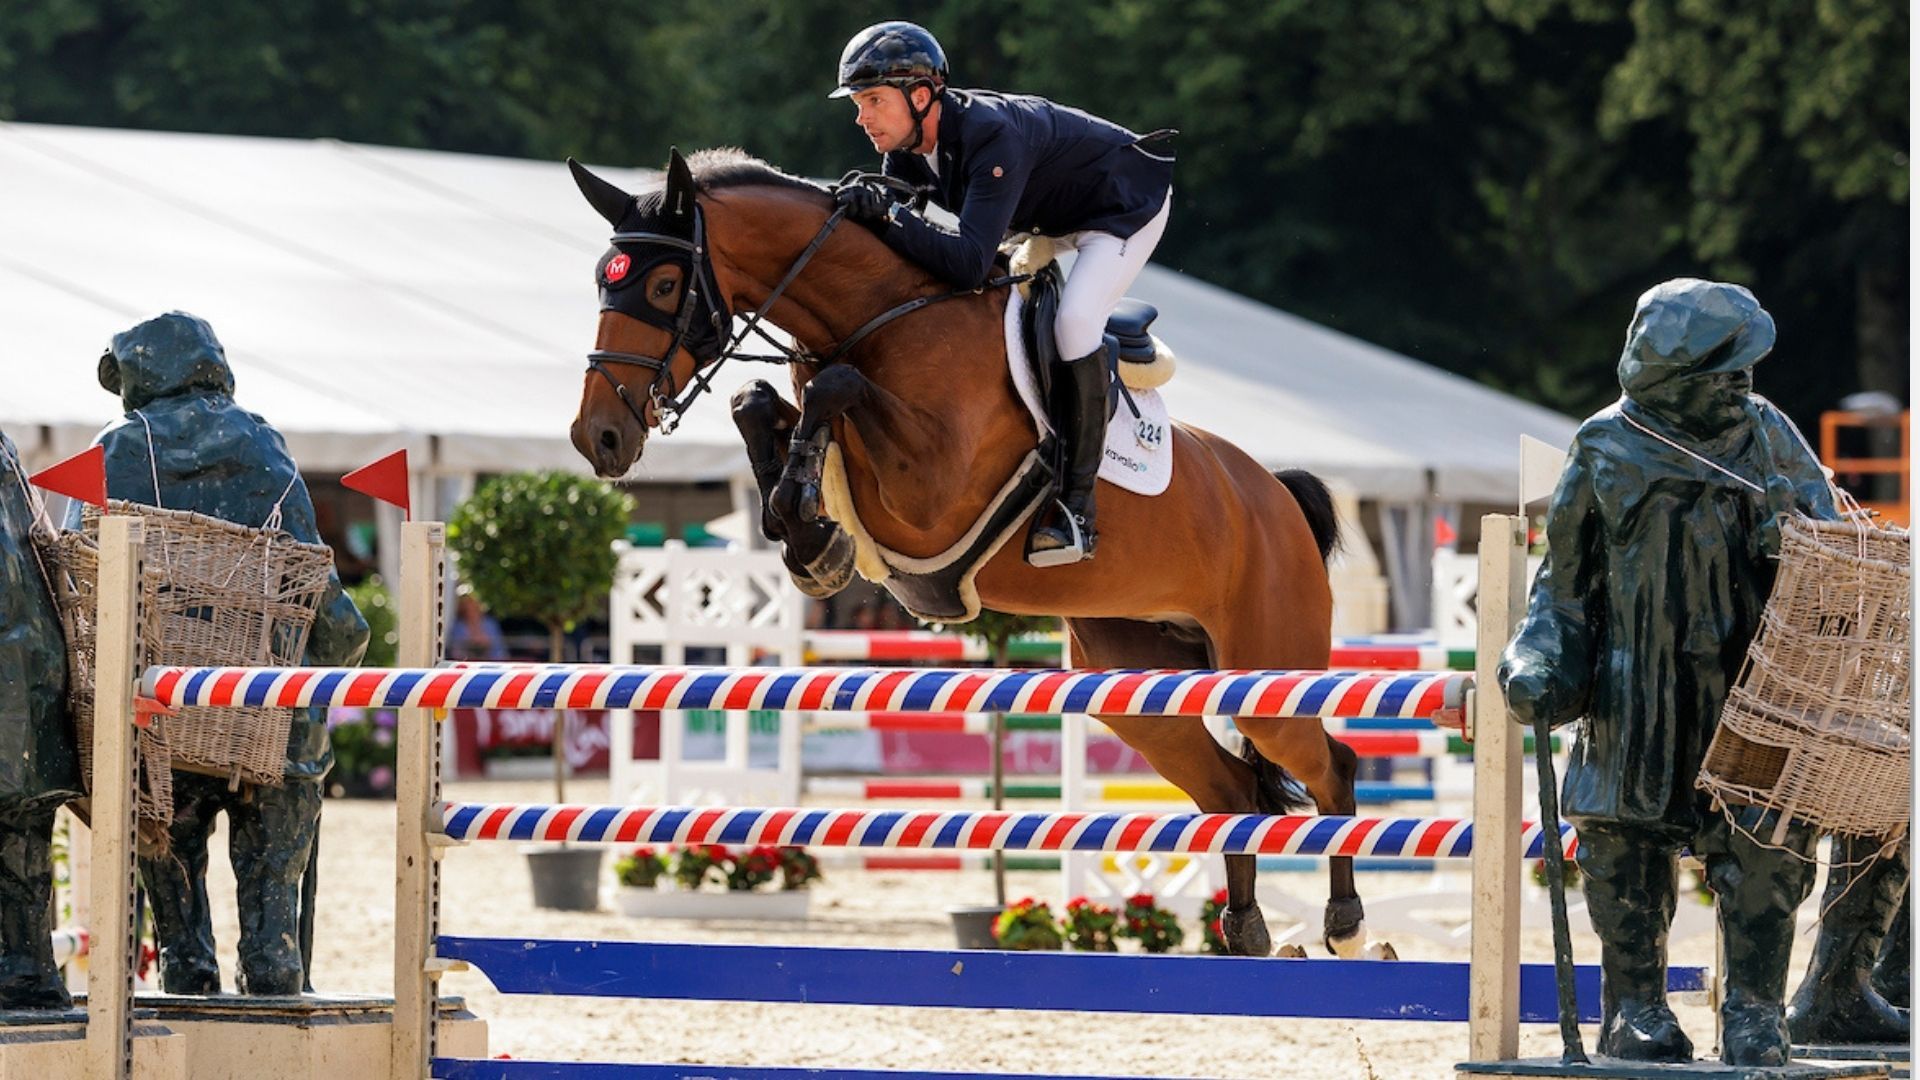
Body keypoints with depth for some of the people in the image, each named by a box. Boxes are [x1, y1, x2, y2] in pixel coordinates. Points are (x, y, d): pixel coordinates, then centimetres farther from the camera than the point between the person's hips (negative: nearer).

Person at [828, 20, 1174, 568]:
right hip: (1043, 214, 10)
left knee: (1074, 323, -28)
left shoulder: (992, 137, -40)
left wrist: (886, 215, -51)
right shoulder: (905, 148, -14)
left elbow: (970, 263, -47)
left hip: (1125, 204, -10)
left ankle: (1075, 503, -22)